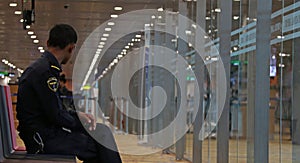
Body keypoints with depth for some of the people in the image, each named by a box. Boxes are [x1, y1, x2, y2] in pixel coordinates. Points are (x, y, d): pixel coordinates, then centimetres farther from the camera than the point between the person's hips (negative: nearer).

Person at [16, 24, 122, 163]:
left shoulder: (38, 68, 14)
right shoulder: (46, 71, -18)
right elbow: (55, 116, -20)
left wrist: (77, 115, 8)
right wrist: (81, 123, -5)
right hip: (44, 138, -10)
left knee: (102, 131, 11)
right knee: (102, 145, -13)